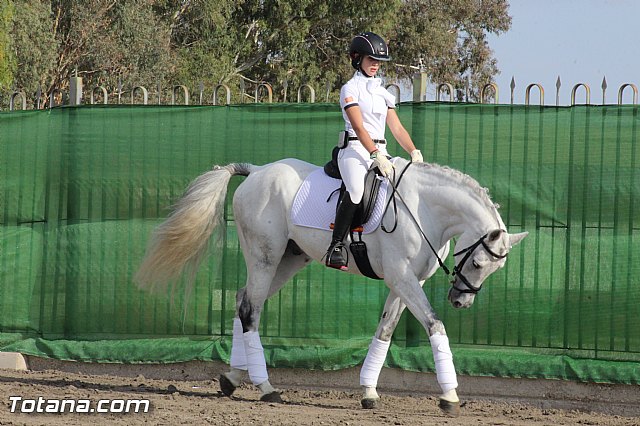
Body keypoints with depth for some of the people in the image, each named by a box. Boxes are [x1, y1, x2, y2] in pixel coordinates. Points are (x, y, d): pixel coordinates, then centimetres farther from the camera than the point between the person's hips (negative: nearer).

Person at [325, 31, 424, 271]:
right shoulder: (351, 89, 1)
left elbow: (396, 128, 17)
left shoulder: (383, 93, 22)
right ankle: (336, 247, -30)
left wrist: (414, 152, 0)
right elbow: (359, 127, -11)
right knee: (356, 189, -33)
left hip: (380, 152, 7)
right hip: (356, 150, -7)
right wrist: (375, 155, -23)